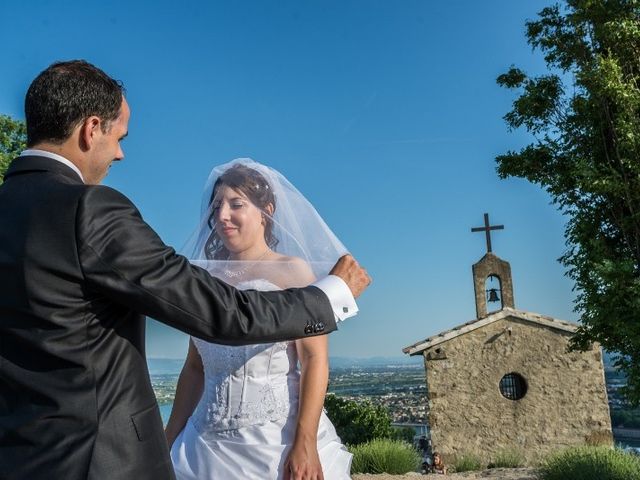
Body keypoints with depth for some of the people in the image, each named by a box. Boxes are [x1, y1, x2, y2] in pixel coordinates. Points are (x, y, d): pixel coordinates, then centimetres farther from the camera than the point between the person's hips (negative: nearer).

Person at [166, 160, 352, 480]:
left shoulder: (293, 271, -5)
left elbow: (315, 359, -12)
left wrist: (305, 444, -20)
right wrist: (171, 442, 10)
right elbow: (194, 367, 11)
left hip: (281, 437, -4)